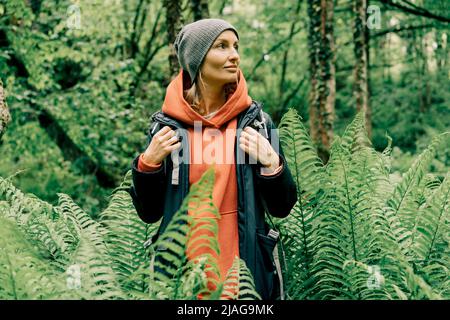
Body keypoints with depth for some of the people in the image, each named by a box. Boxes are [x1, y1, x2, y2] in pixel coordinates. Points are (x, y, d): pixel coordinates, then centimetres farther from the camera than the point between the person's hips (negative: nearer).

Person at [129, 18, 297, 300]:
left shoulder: (256, 121, -1)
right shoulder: (166, 124, -1)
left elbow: (282, 208, 1)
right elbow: (149, 213, 4)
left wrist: (271, 163, -15)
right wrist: (148, 164, -11)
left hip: (248, 271, 0)